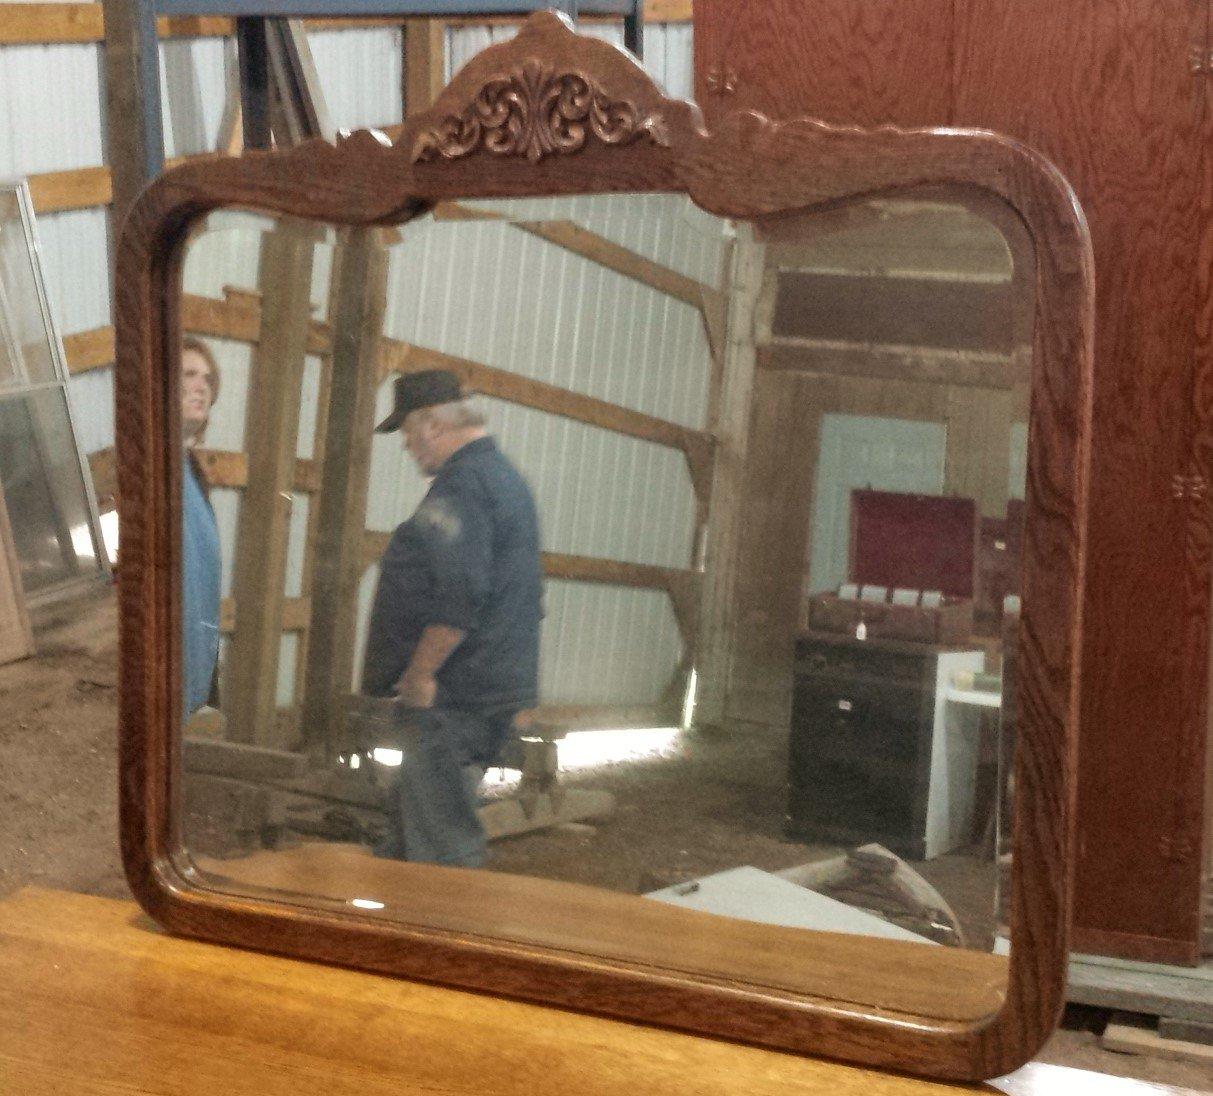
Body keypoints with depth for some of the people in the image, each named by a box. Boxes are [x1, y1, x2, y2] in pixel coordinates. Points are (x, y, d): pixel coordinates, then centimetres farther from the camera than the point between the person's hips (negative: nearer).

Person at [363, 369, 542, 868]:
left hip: (455, 696, -11)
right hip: (496, 685, 11)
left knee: (442, 841, -5)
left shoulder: (463, 485, -16)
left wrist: (419, 674, -18)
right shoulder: (506, 477, 18)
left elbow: (458, 597, -27)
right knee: (408, 809, 18)